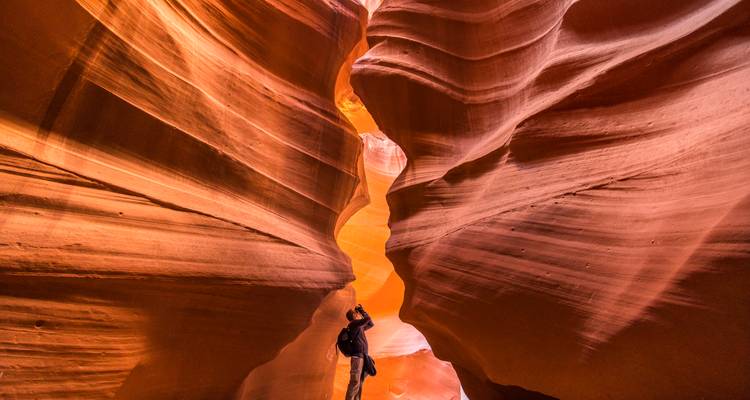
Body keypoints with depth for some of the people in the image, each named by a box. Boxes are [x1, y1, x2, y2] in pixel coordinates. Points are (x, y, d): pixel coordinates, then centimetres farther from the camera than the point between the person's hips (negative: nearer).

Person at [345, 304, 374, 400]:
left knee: (360, 383, 6)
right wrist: (361, 311, 1)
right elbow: (368, 319, -17)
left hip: (362, 357, 9)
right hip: (357, 357, -9)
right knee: (355, 382, -14)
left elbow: (371, 324, 30)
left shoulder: (359, 326, 21)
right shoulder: (353, 324, -6)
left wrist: (363, 311, 23)